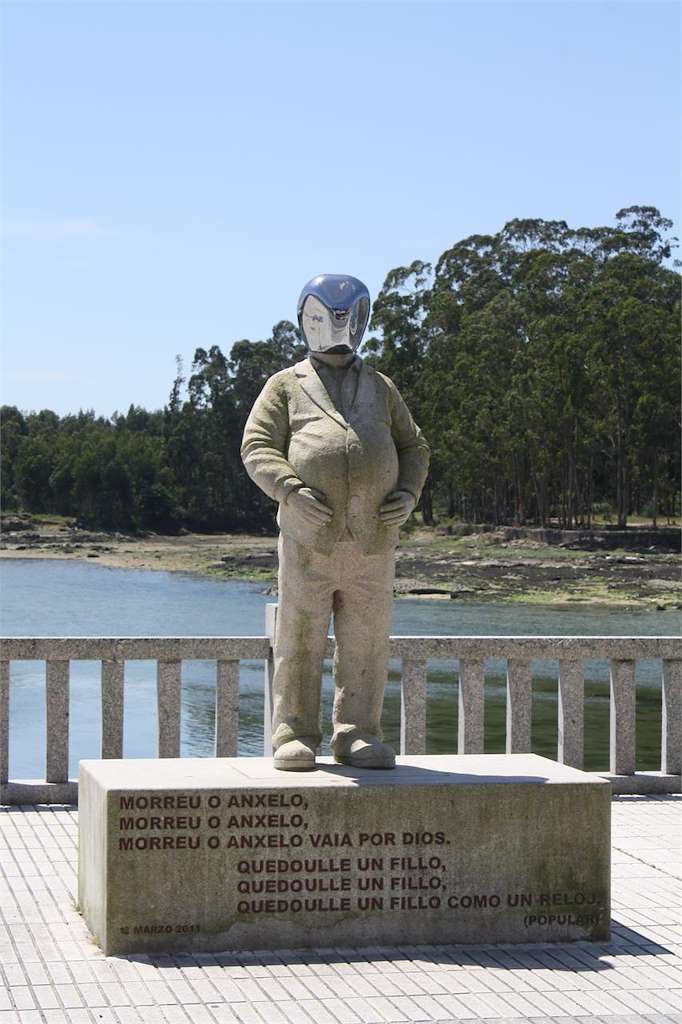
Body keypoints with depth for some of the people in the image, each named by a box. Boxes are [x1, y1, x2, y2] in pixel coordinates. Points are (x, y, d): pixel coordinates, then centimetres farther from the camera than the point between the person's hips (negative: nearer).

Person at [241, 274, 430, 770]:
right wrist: (291, 491, -15)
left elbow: (414, 448, 21)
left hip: (372, 541, 2)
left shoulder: (380, 388, 20)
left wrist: (409, 494, 1)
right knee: (300, 641, -1)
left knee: (365, 644, 4)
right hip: (309, 539, -2)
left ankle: (358, 736, 12)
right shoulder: (286, 386, 11)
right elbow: (258, 448, 2)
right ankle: (295, 735, 6)